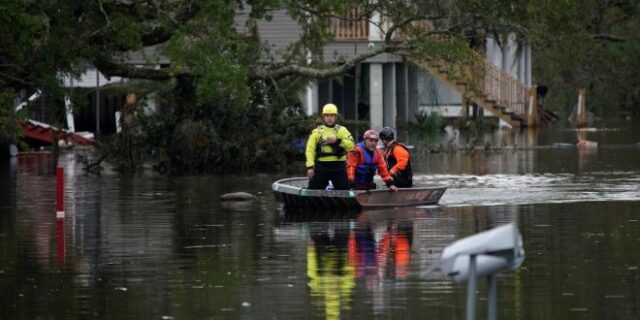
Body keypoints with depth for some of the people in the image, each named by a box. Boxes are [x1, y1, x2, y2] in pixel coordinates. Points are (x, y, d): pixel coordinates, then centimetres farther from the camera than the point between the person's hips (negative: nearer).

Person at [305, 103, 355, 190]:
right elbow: (310, 150, 0)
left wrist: (337, 140, -21)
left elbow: (351, 145, -8)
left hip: (338, 166, -1)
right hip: (321, 166, 1)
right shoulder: (317, 132, 7)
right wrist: (310, 166, -12)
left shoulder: (342, 130, 6)